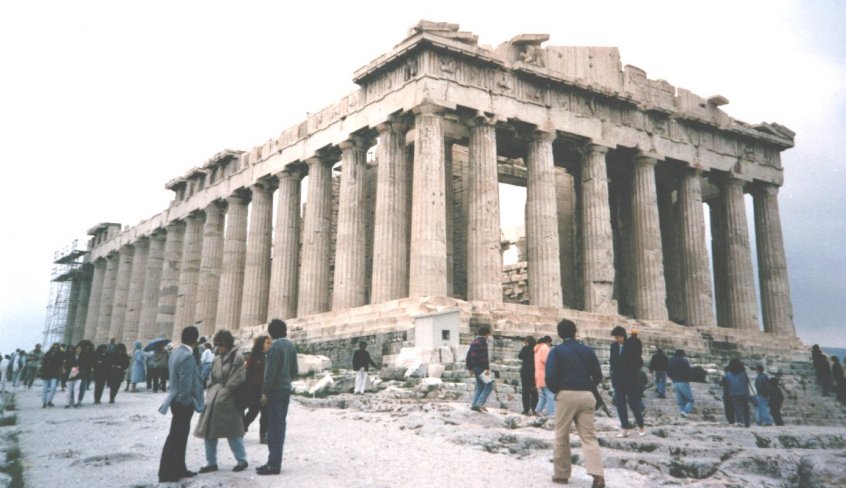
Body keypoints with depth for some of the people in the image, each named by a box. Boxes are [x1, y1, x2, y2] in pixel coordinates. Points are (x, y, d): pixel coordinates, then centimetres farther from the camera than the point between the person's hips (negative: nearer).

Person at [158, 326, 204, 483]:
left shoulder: (176, 352, 6)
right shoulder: (187, 356, -22)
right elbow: (185, 383, -24)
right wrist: (187, 402, -11)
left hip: (177, 400, 9)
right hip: (183, 402, -9)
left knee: (179, 436, 16)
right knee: (175, 437, -2)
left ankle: (178, 469, 25)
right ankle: (166, 473, 4)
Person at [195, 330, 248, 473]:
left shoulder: (237, 357, -9)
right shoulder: (217, 358, 14)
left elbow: (236, 380, -15)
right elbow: (213, 378, 17)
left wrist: (222, 392, -15)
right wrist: (210, 393, 4)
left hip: (227, 400, -7)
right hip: (213, 399, 7)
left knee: (233, 431, 0)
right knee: (209, 431, 7)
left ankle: (242, 460, 14)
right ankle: (211, 462, 19)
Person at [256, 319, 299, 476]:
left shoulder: (275, 346, -15)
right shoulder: (291, 345, 9)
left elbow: (270, 371, -18)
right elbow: (294, 370, 13)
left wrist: (265, 392, -14)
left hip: (275, 390, -8)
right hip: (286, 389, 8)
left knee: (274, 427, -5)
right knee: (280, 425, 11)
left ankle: (274, 464, -3)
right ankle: (275, 461, 17)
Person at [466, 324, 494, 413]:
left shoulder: (474, 341, 17)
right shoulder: (483, 342, -12)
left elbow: (469, 355, 19)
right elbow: (484, 357, -20)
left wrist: (469, 368, 22)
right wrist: (487, 368, -20)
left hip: (475, 367, 9)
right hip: (481, 367, -9)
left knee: (479, 386, 14)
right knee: (489, 385, -7)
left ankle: (473, 405, 11)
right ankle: (480, 403, -13)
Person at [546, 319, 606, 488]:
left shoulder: (556, 351, -1)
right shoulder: (587, 350, 10)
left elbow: (550, 376, -11)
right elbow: (598, 375, 8)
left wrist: (555, 390, 7)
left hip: (566, 395, -3)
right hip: (587, 396, 3)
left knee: (562, 436, 11)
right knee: (589, 437, 4)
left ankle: (561, 474, 17)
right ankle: (597, 474, -12)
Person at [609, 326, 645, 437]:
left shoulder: (632, 345, -10)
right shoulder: (613, 346, 4)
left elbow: (639, 362, -5)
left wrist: (632, 372, -11)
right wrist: (613, 373, 3)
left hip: (631, 380, -4)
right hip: (618, 380, 5)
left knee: (633, 403, -1)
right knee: (620, 404, 2)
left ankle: (641, 426, 18)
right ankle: (625, 429, 8)